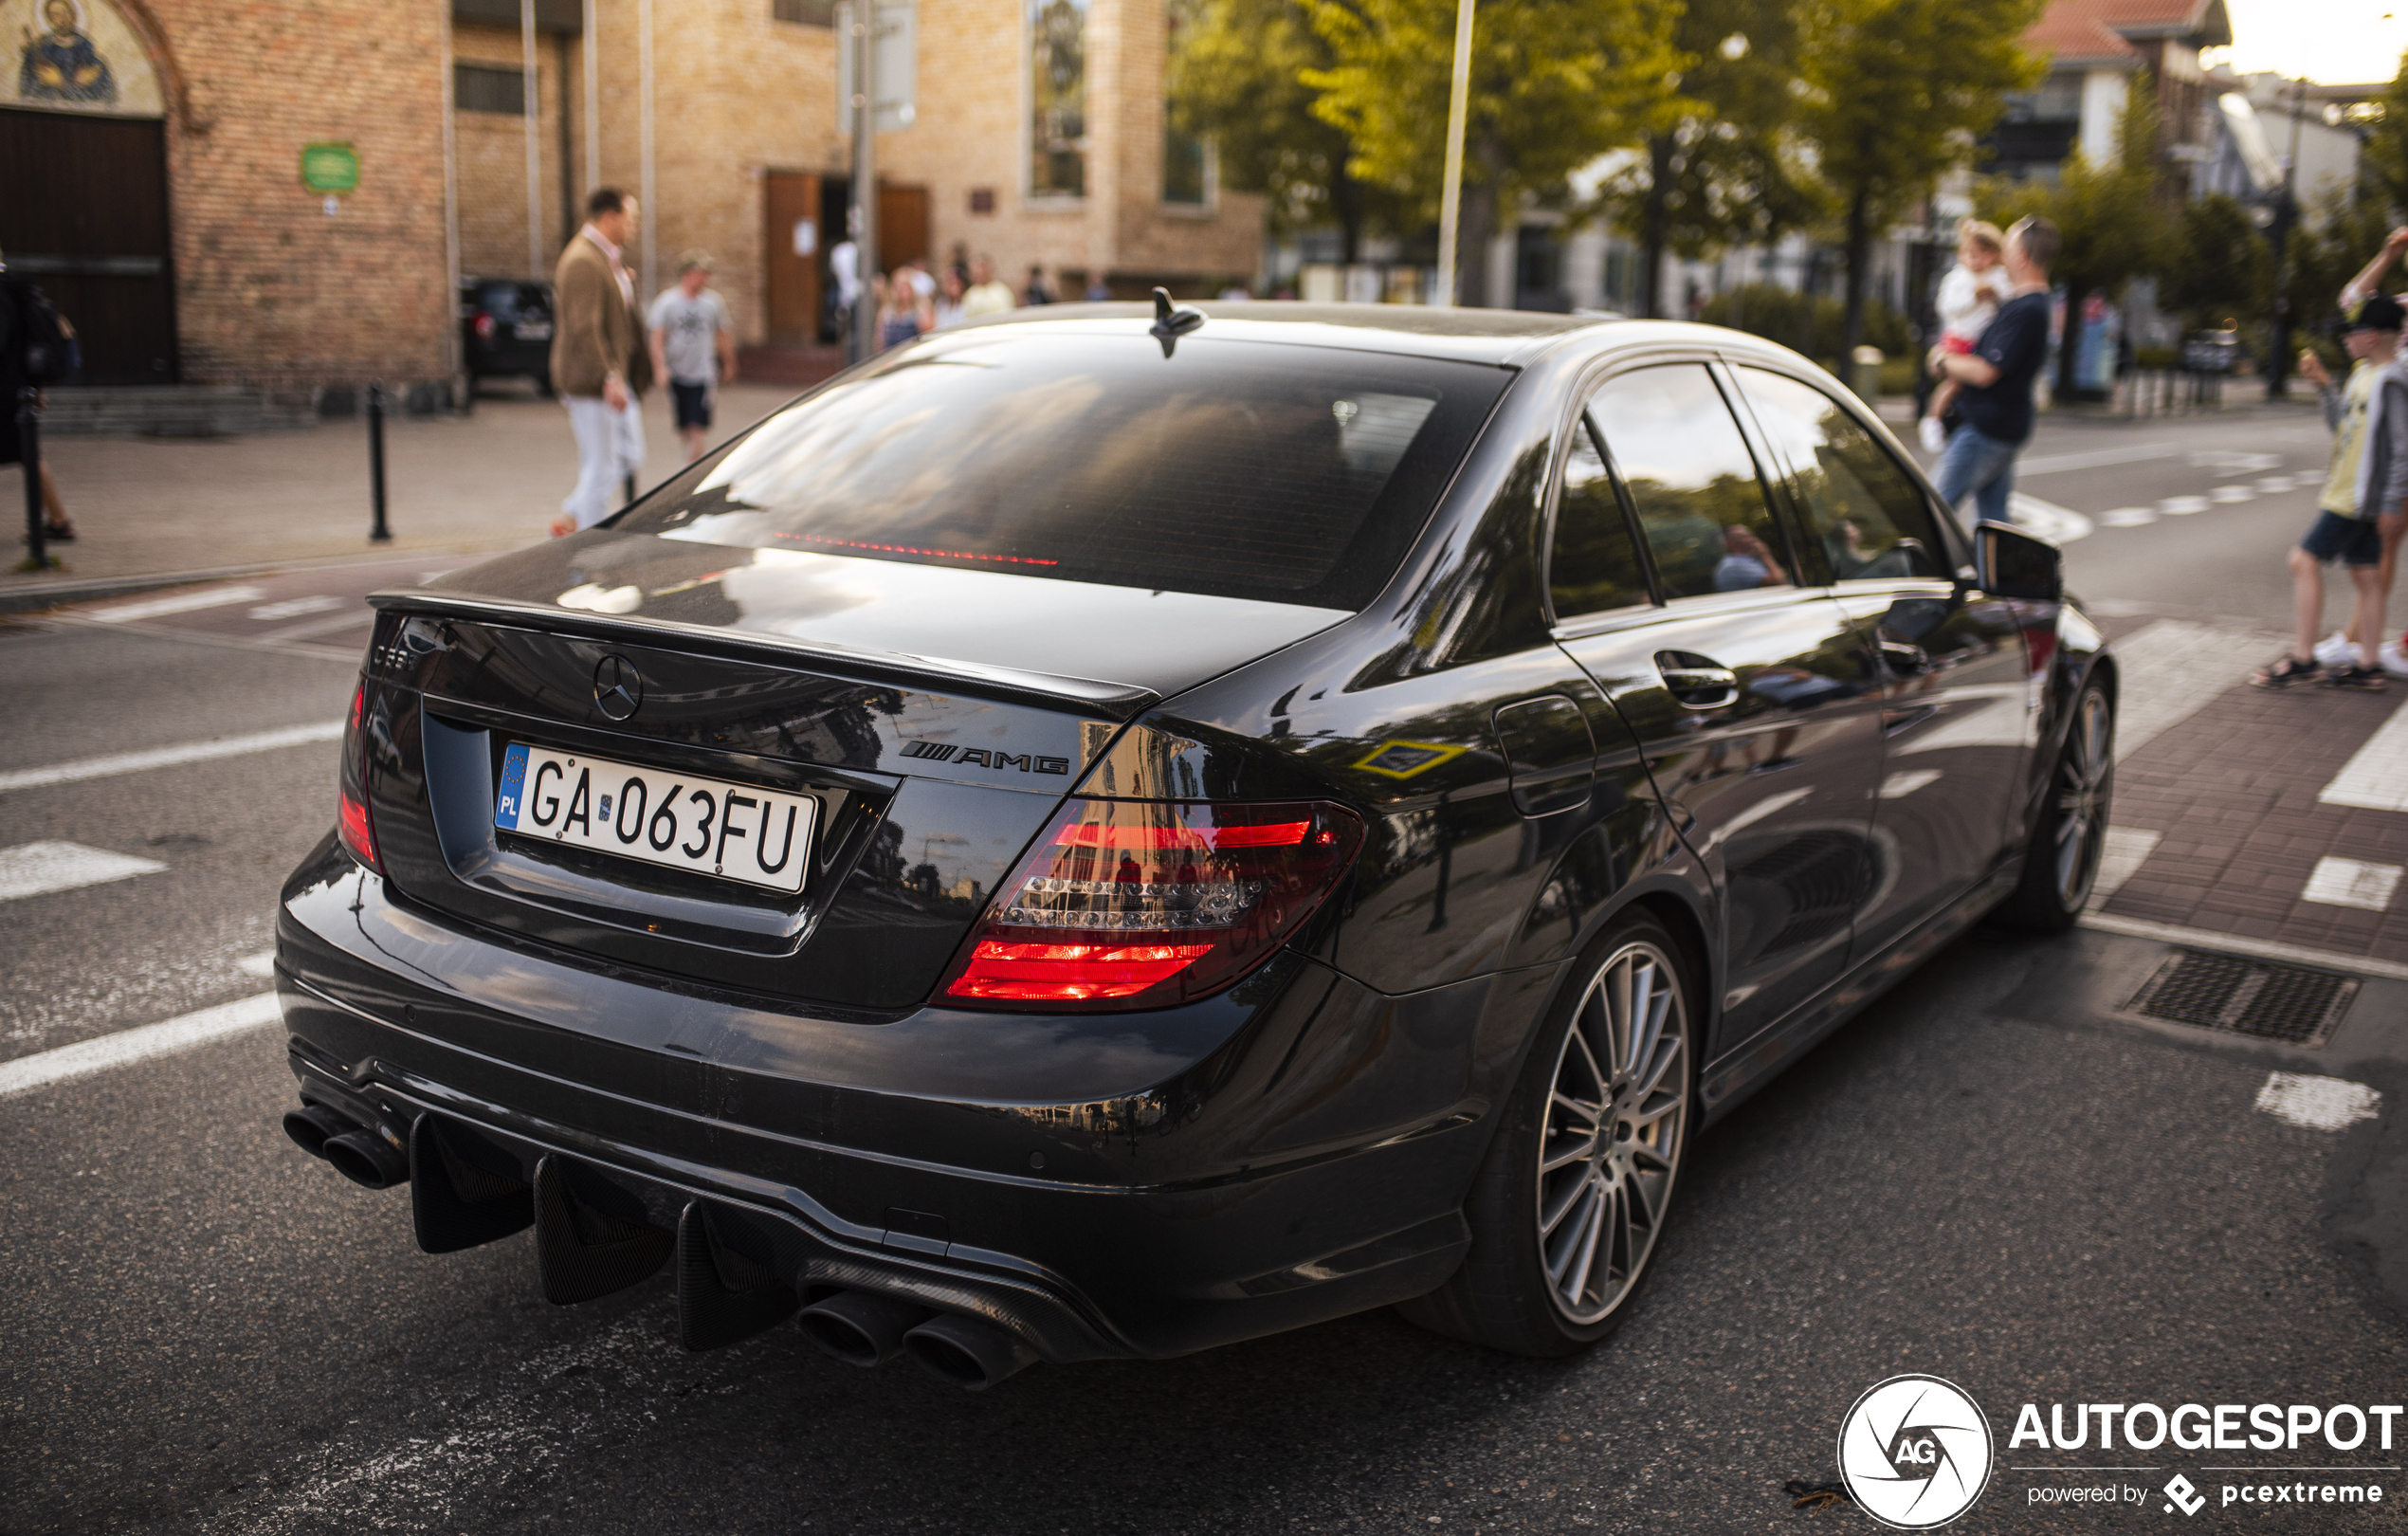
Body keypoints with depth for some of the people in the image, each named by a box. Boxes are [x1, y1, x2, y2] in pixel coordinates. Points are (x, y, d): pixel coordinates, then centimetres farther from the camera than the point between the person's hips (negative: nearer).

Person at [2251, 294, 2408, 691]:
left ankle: (2303, 659, -6)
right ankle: (2368, 666, 16)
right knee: (2365, 575, 11)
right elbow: (2341, 425, 21)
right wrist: (2323, 384, 11)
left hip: (2359, 496, -10)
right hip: (2347, 492, 10)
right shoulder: (2363, 374, 13)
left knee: (2305, 561, -10)